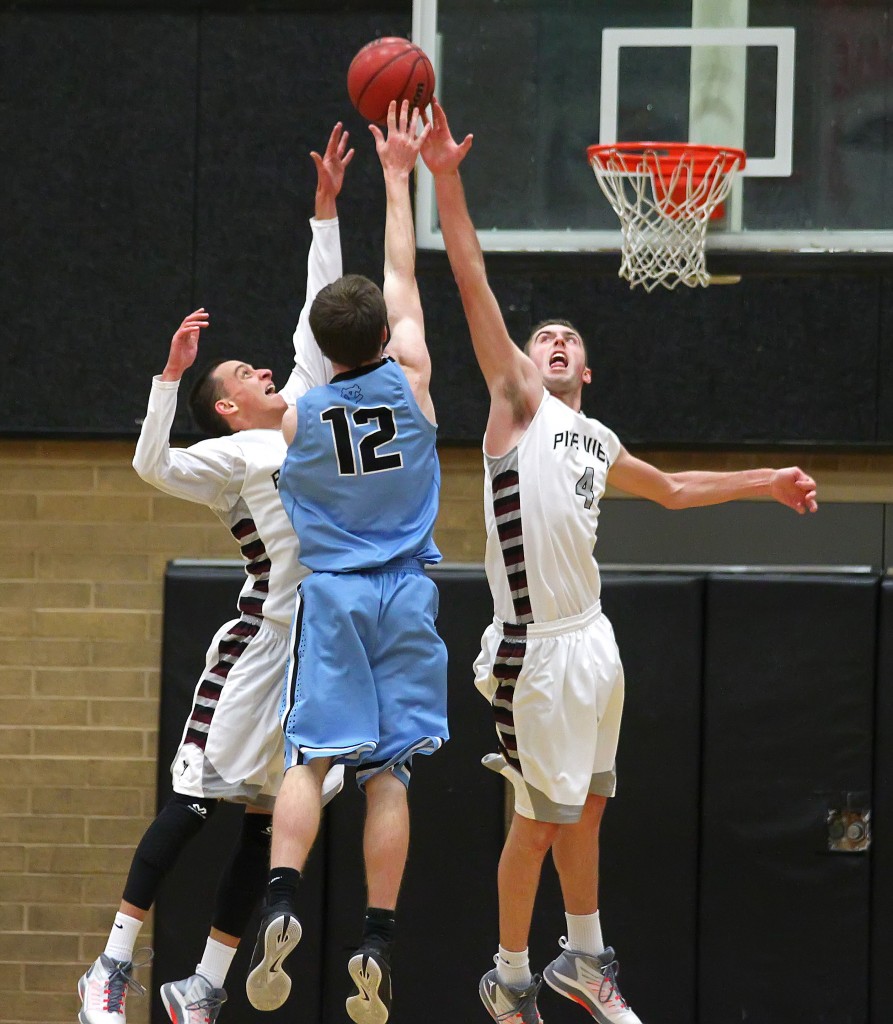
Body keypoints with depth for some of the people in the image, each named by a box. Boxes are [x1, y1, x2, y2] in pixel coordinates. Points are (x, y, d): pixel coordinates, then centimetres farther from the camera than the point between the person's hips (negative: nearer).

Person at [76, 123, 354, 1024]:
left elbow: (318, 318, 22)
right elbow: (152, 464, -19)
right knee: (195, 801, -7)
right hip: (264, 639, -7)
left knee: (268, 819, 5)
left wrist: (326, 208, 19)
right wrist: (172, 371, -26)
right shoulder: (229, 455, -1)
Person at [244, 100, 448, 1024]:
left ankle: (281, 903, -27)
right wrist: (396, 176, 18)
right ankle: (377, 947, -2)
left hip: (329, 594, -1)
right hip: (404, 597, 1)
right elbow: (403, 276, 8)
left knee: (308, 757, -4)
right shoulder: (410, 382, -3)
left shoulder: (299, 414, -4)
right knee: (388, 774, 1)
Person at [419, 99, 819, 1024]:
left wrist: (765, 483, 37)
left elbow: (672, 490, 38)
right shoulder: (517, 403, -2)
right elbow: (474, 288, -12)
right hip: (537, 650, -7)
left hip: (592, 641, 7)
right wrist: (445, 182, -21)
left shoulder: (598, 443, 18)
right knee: (539, 823, -1)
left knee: (586, 807, 17)